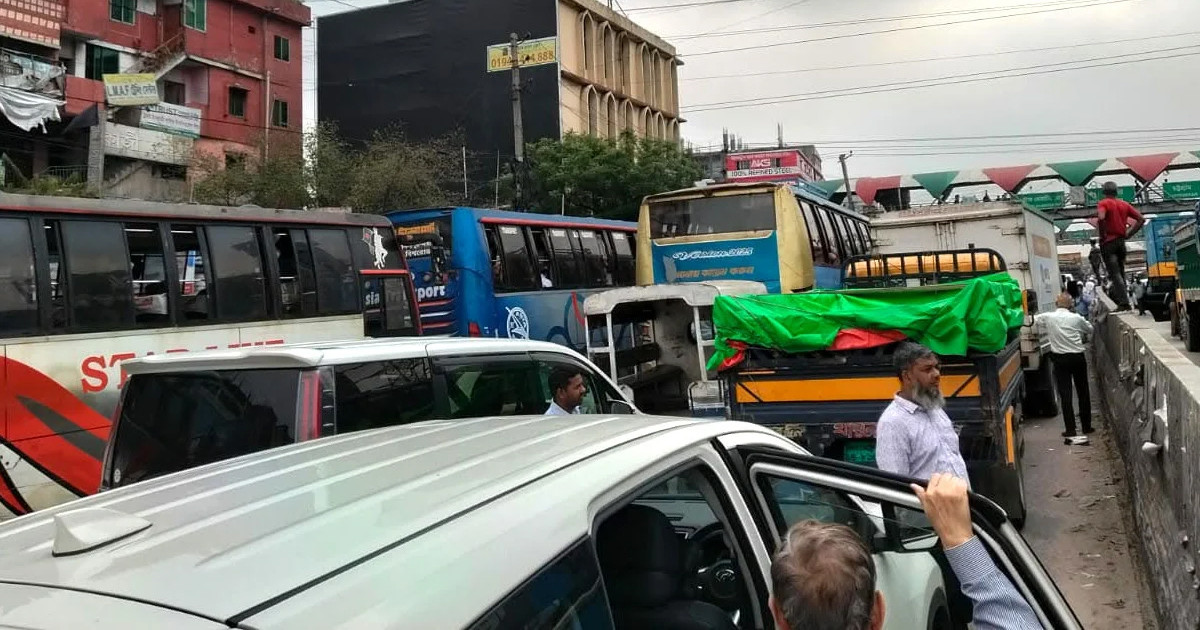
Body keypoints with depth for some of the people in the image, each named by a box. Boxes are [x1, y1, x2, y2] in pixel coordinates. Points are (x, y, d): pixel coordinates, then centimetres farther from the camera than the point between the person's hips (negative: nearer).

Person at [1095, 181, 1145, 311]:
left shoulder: (1104, 203, -4)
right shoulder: (1124, 205, 14)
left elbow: (1101, 218, -25)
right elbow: (1141, 219, 11)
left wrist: (1102, 235, -14)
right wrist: (1129, 233, 11)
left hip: (1108, 242, -6)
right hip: (1121, 242, 6)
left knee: (1115, 273, -10)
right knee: (1120, 272, 14)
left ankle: (1124, 302, -17)